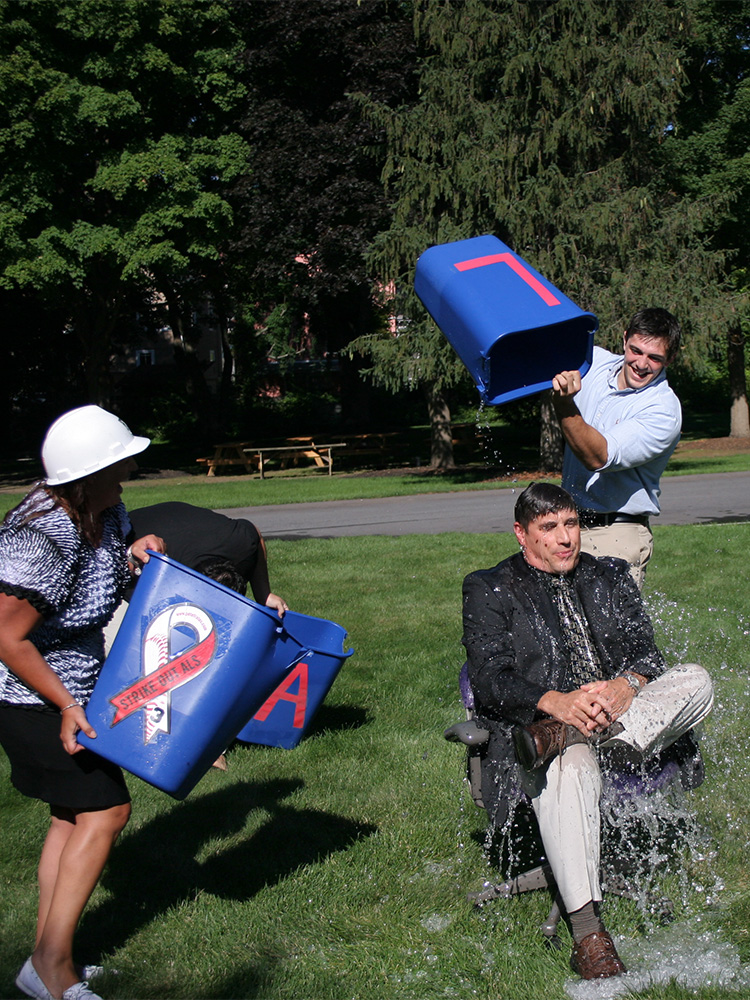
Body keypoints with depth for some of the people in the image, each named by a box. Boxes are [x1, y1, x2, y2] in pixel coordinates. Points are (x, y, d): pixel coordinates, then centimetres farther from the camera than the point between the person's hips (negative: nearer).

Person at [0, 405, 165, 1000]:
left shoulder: (105, 514, -2)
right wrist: (66, 706, -20)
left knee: (73, 817, 12)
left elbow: (104, 580, 18)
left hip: (74, 687, 9)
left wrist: (134, 554, -5)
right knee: (105, 811, -7)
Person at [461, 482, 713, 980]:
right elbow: (489, 681, -5)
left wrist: (626, 686, -17)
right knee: (569, 770, -39)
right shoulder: (489, 589, 9)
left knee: (696, 681, -23)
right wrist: (553, 701, -25)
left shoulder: (610, 577, 21)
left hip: (624, 717, 4)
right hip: (542, 721, -4)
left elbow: (647, 653, 10)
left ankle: (559, 737, -33)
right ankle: (588, 935, -40)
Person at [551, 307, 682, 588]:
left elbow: (599, 457, -26)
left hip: (617, 536, -5)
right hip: (568, 524, 5)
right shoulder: (594, 361, 3)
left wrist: (564, 404, -38)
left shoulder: (665, 410, -14)